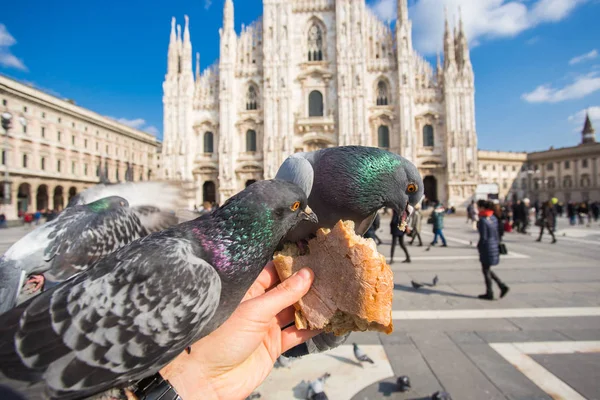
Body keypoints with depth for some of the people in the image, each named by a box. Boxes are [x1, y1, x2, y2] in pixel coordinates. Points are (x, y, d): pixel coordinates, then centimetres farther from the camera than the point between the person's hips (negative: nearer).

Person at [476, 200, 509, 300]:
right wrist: (497, 243, 17)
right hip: (494, 245, 8)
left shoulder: (482, 220, -19)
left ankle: (489, 294, 15)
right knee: (487, 269, 21)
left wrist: (478, 246, -5)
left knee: (486, 270, 5)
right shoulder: (493, 218, 7)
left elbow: (483, 237, -19)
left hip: (486, 247, -8)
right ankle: (502, 286, 16)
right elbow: (496, 233, 11)